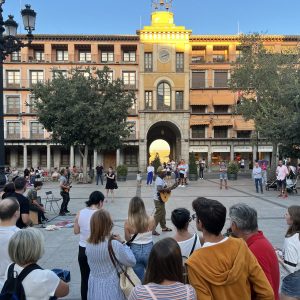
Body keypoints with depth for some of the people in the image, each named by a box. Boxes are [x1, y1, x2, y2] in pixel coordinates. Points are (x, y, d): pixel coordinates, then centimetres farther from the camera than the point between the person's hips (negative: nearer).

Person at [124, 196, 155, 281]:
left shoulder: (127, 223, -16)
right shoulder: (151, 220, -15)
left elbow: (128, 240, -7)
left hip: (135, 251, 0)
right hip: (148, 249, 0)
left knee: (139, 280, 17)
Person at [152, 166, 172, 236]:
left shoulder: (161, 179, 10)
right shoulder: (159, 180, -22)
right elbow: (159, 189, -36)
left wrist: (168, 189, 5)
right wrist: (167, 190, -24)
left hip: (161, 199, 11)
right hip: (158, 199, -11)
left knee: (163, 213, 20)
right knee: (158, 214, -6)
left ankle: (164, 227, 33)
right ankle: (153, 229, 1)